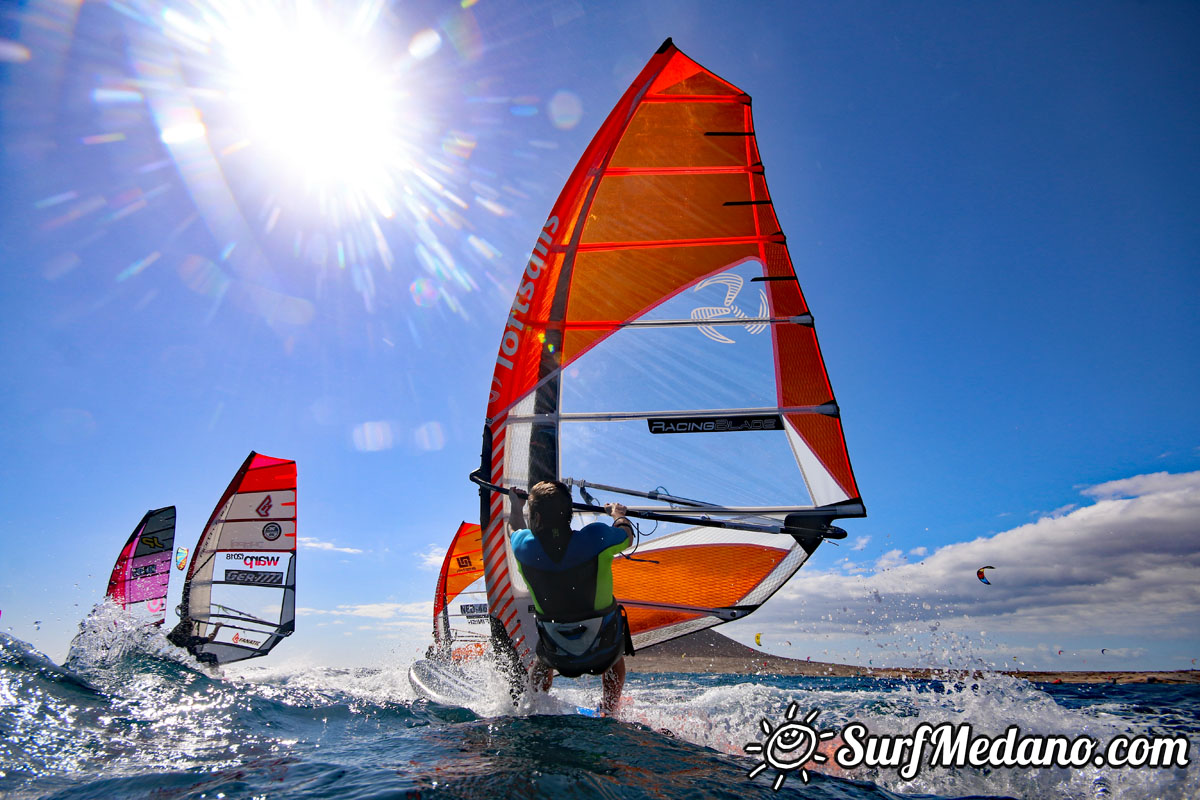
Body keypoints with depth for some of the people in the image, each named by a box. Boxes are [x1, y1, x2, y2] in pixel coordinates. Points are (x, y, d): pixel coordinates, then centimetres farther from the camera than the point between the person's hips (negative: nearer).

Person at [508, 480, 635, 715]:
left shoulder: (524, 547, -20)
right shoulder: (597, 537, -26)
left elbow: (517, 530, 8)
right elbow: (627, 536, -1)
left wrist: (516, 508, 29)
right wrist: (617, 513, 20)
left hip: (558, 656, 1)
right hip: (602, 652, -1)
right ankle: (608, 714, 38)